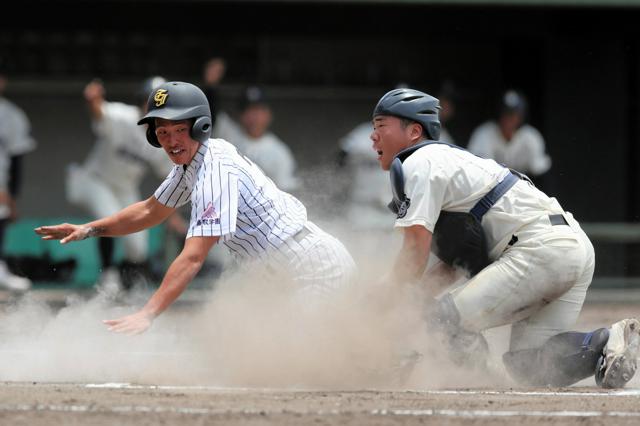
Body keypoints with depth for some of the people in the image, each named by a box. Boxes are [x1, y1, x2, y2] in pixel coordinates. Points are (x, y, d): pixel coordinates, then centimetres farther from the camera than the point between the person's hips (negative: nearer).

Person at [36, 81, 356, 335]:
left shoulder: (216, 173, -24)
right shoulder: (190, 160, 6)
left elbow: (193, 258, -32)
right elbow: (150, 211, 23)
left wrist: (147, 315, -39)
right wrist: (90, 229, 12)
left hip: (316, 268, -10)